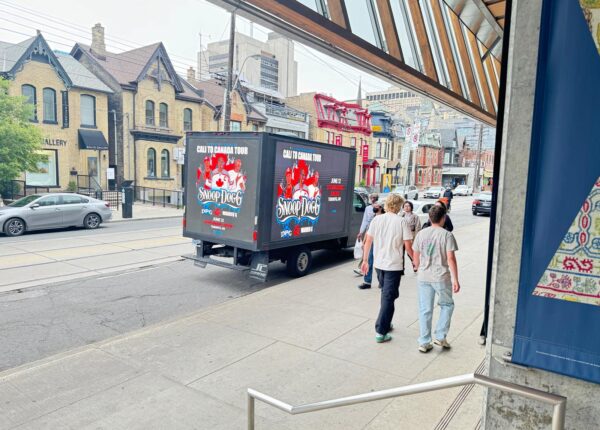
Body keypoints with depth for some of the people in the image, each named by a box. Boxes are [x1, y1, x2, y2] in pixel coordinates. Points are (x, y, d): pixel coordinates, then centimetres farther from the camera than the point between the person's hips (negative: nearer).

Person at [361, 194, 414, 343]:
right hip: (394, 265, -4)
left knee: (385, 295, 22)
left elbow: (368, 241, 2)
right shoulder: (402, 222, -11)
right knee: (389, 298, 2)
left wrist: (365, 260, 12)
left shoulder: (377, 219, 0)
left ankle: (386, 323, 33)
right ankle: (381, 332, 2)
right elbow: (408, 246, -10)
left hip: (378, 264, 5)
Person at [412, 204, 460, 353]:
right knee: (447, 305, 20)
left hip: (423, 277, 3)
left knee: (425, 310, 10)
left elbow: (416, 257, 8)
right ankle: (440, 337, 18)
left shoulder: (421, 234, 3)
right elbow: (451, 259, -12)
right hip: (442, 277, -3)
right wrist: (455, 280, -8)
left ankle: (424, 343, 16)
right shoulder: (447, 235, -8)